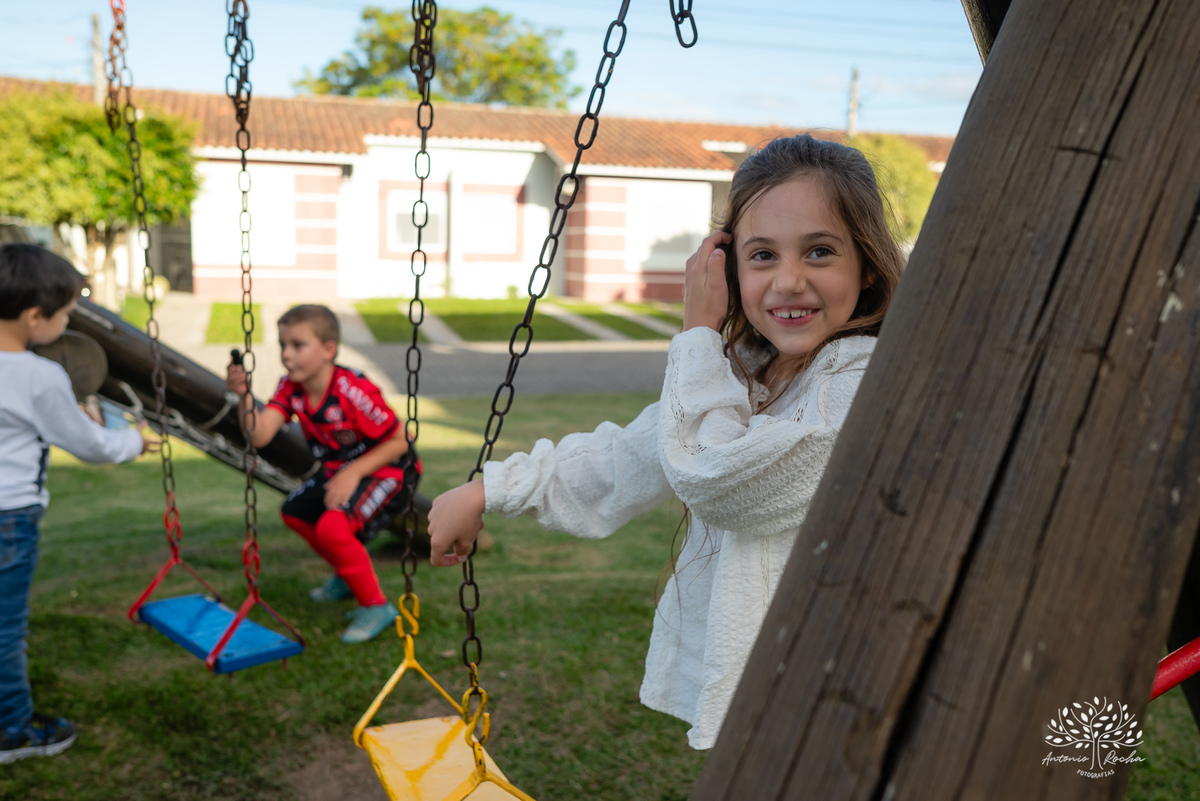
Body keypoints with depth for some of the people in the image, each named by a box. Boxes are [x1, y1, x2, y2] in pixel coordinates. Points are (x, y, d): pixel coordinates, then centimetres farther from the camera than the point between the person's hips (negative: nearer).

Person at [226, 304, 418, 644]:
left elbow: (398, 441, -22)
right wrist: (245, 396, -40)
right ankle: (350, 574, 35)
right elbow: (260, 435, -23)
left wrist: (354, 473, -26)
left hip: (388, 470, -9)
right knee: (294, 511, 15)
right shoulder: (291, 387, -9)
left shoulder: (354, 391, -29)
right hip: (340, 470, 9)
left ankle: (376, 606, -8)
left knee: (332, 526, -27)